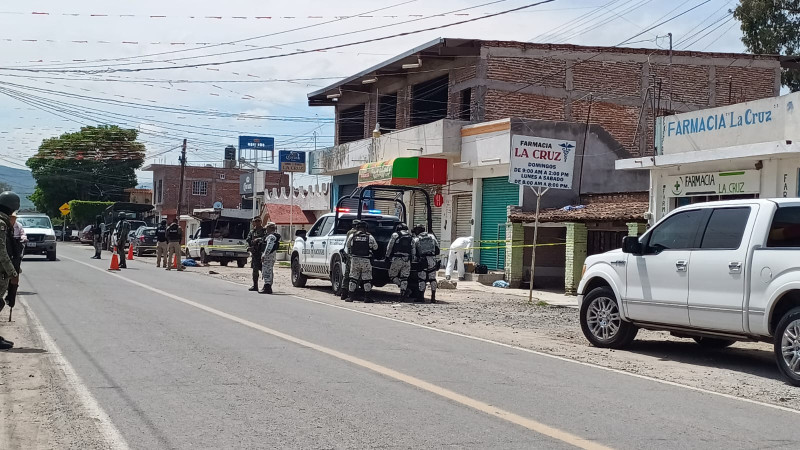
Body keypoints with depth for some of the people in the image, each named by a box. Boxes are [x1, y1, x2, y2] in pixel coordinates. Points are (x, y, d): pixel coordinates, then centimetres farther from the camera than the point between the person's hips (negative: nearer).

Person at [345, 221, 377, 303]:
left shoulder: (352, 236, 1)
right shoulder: (370, 237, -2)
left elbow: (347, 246, 11)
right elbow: (375, 247, 6)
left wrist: (349, 254, 28)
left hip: (355, 260, 1)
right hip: (366, 260, -1)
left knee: (353, 278, 9)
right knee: (367, 279, 4)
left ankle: (350, 296, 8)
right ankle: (367, 297, 3)